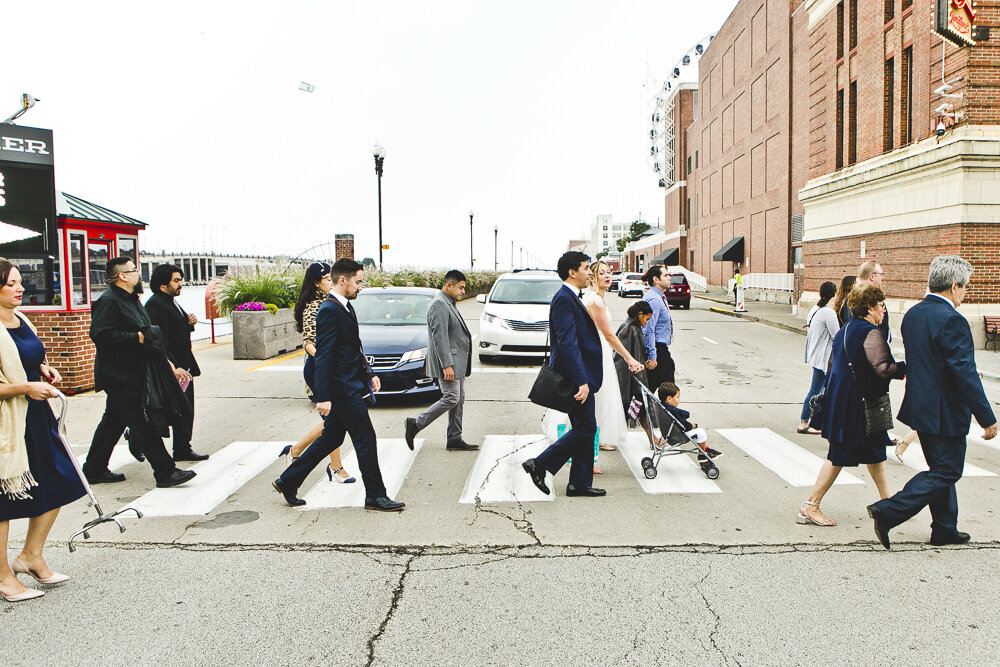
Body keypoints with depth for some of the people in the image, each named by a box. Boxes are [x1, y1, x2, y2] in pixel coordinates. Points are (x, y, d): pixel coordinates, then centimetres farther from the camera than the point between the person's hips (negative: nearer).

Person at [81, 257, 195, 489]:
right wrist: (138, 337, -21)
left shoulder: (131, 301, 17)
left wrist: (169, 365, 14)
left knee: (113, 422, 16)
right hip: (118, 377, -10)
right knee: (142, 424, -7)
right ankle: (165, 471, -4)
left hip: (130, 375, 10)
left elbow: (149, 337, 20)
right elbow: (101, 335, -27)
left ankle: (94, 470, 27)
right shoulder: (109, 302, -15)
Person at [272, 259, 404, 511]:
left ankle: (287, 481, 27)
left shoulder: (345, 307, 14)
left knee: (331, 438, 17)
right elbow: (323, 356, -21)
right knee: (365, 439, -1)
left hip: (350, 385, 10)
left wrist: (368, 374, 18)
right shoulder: (329, 311, -17)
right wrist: (323, 397, -23)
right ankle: (375, 496, 10)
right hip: (343, 390, -10)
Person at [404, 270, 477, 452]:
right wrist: (447, 365, -24)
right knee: (451, 399, -9)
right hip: (448, 363, -10)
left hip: (457, 362, 10)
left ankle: (454, 439, 16)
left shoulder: (448, 304, 18)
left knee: (458, 400, 10)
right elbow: (439, 337, -21)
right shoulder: (439, 305, -15)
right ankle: (415, 424, 1)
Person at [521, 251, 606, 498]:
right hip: (575, 377, -10)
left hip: (579, 377, 10)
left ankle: (580, 484, 20)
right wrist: (581, 381, -26)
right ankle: (540, 465, 3)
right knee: (585, 428, -6)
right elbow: (567, 344, -23)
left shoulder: (572, 298, 16)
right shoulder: (564, 299, -16)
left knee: (584, 429, 12)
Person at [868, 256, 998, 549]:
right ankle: (888, 512, -4)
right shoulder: (952, 321, -21)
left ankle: (945, 529, 30)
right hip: (945, 413, -9)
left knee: (942, 469, 20)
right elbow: (965, 374, -22)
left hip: (920, 405, 9)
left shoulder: (913, 314, 6)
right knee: (947, 472, 2)